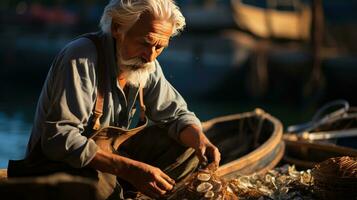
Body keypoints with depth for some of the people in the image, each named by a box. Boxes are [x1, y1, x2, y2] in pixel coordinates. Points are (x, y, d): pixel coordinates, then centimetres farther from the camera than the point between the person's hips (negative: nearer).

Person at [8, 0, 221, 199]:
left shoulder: (147, 64, -1)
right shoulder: (82, 58, -24)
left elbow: (176, 114, 8)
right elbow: (59, 139, -30)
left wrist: (200, 139, -16)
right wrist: (129, 169, -36)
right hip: (59, 164, -8)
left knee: (187, 142, -2)